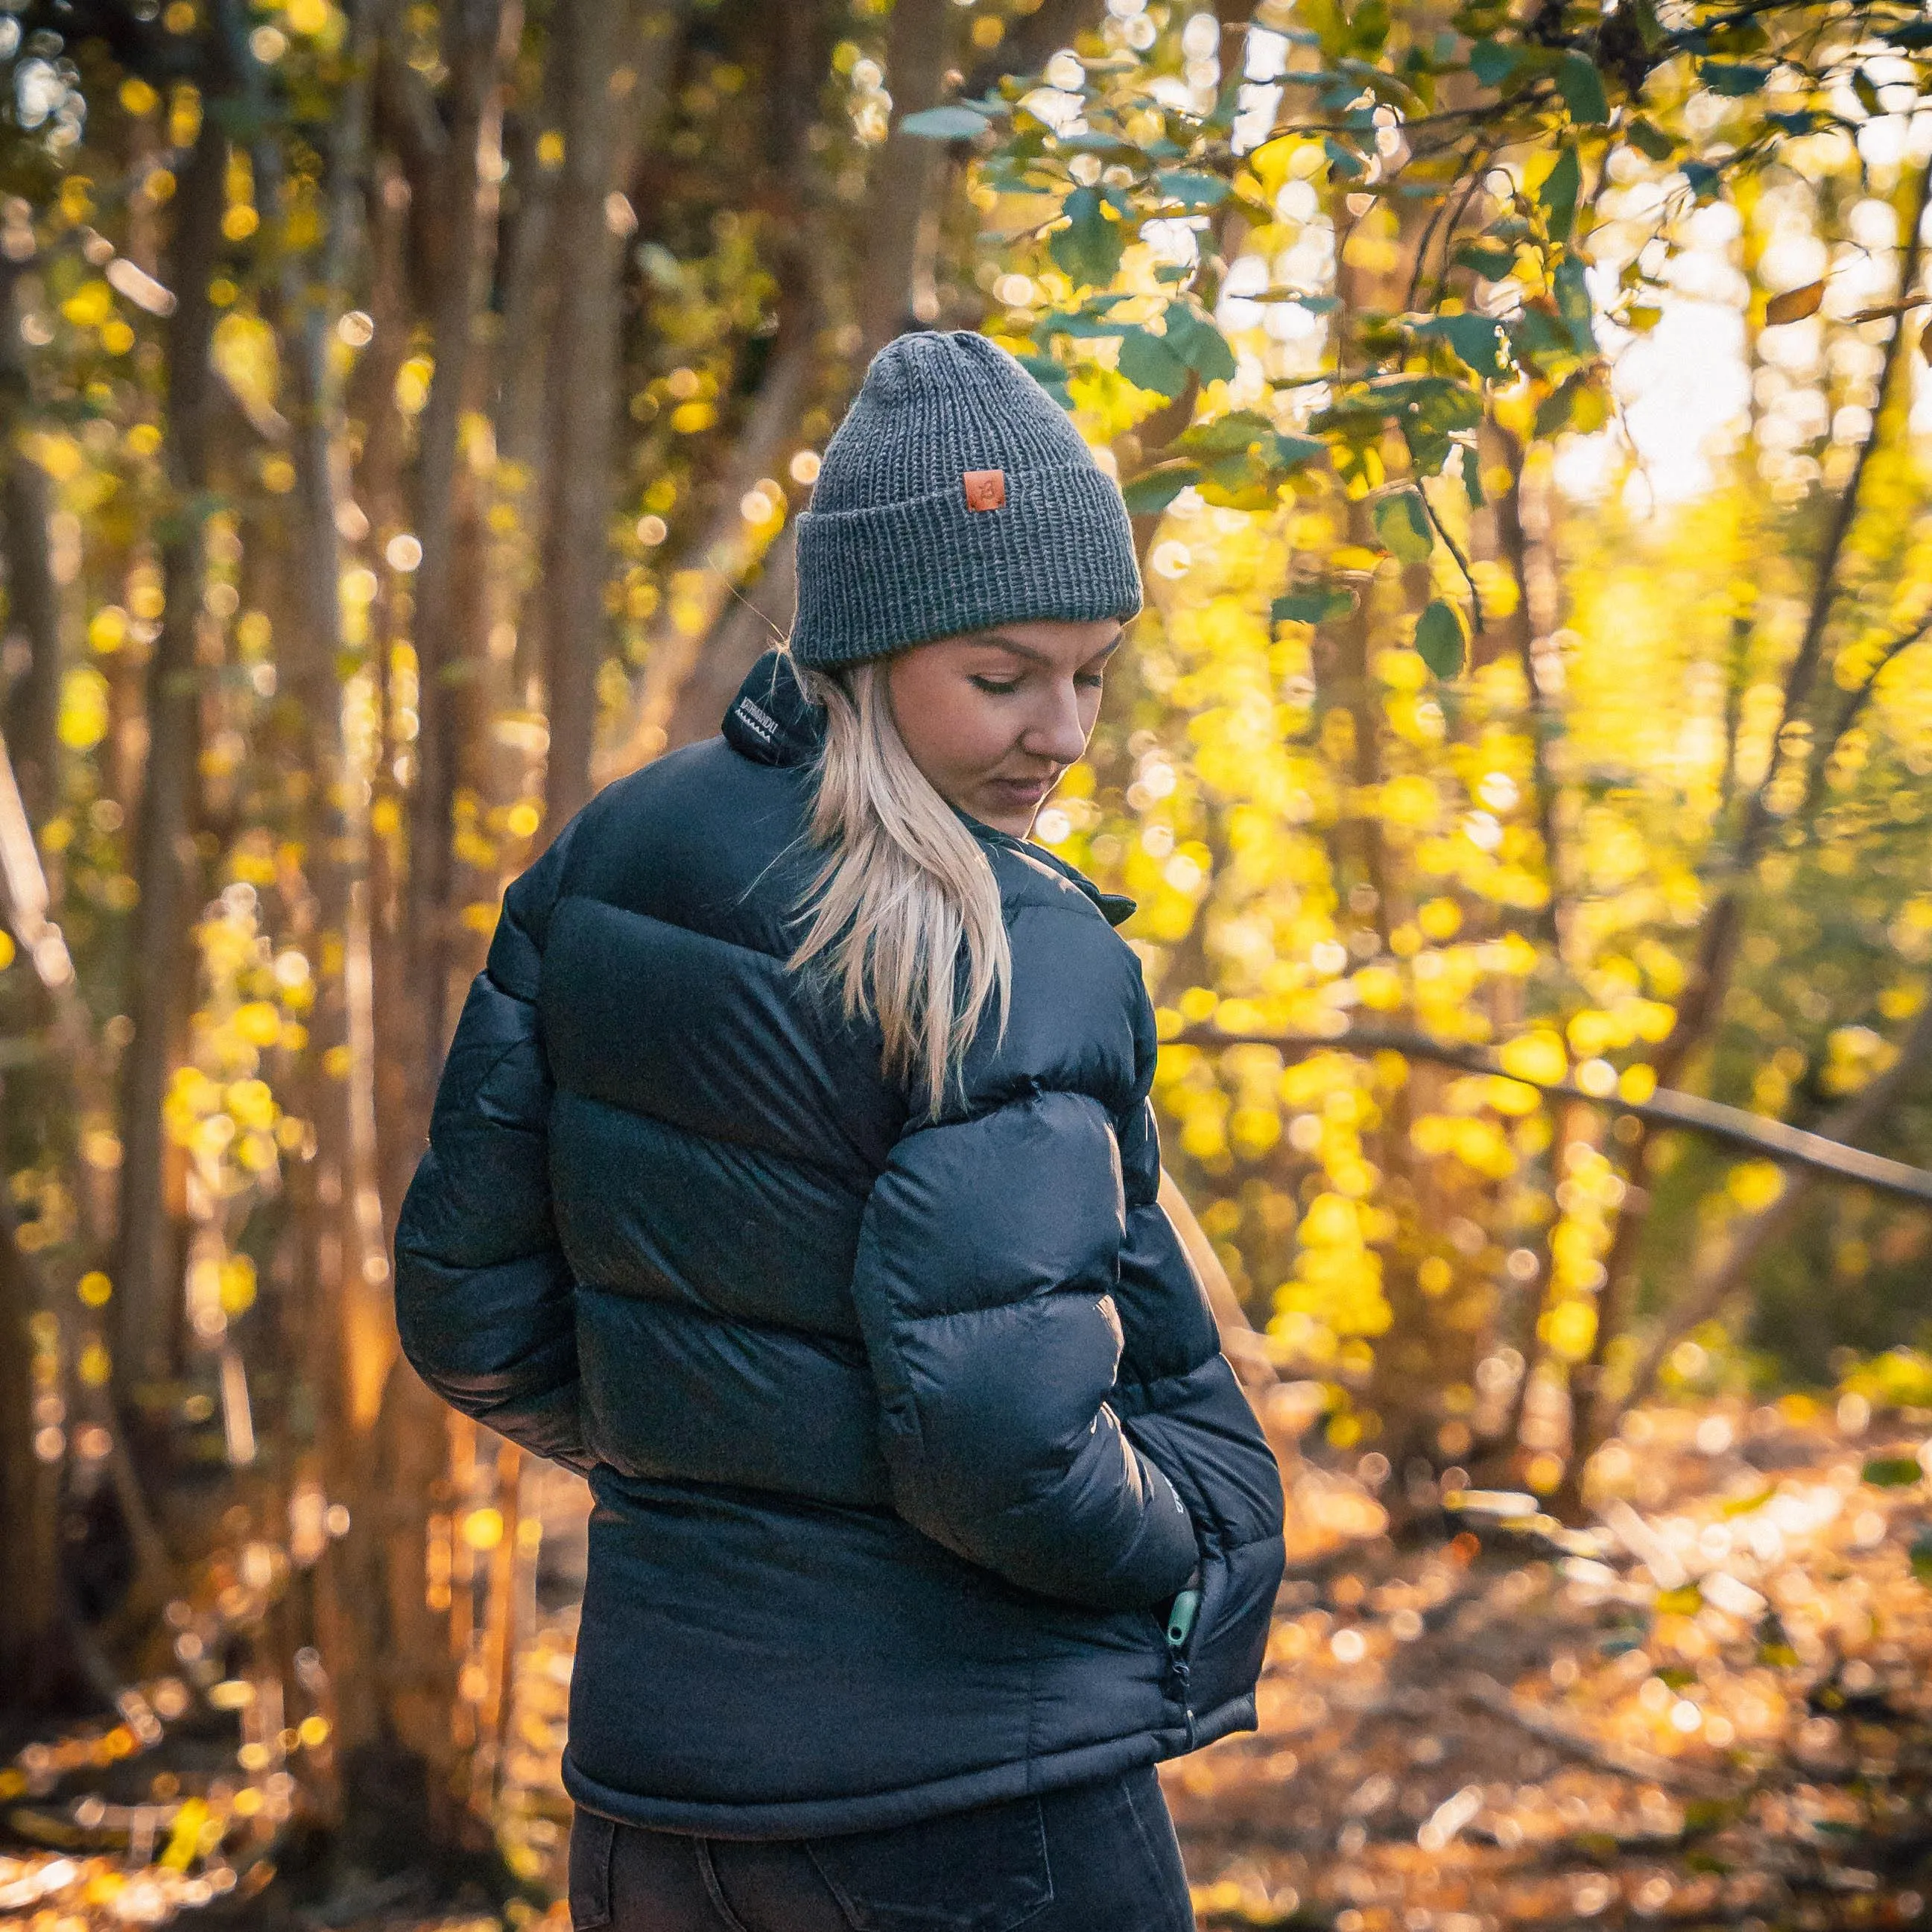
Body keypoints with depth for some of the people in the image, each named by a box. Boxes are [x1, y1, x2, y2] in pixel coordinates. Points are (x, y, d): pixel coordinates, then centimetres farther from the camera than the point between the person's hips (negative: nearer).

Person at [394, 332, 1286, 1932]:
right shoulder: (1023, 962, -20)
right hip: (969, 1790, -6)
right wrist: (1193, 1558, -6)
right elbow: (995, 1441, -25)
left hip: (649, 1731, 7)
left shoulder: (599, 864, 0)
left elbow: (469, 1312, 5)